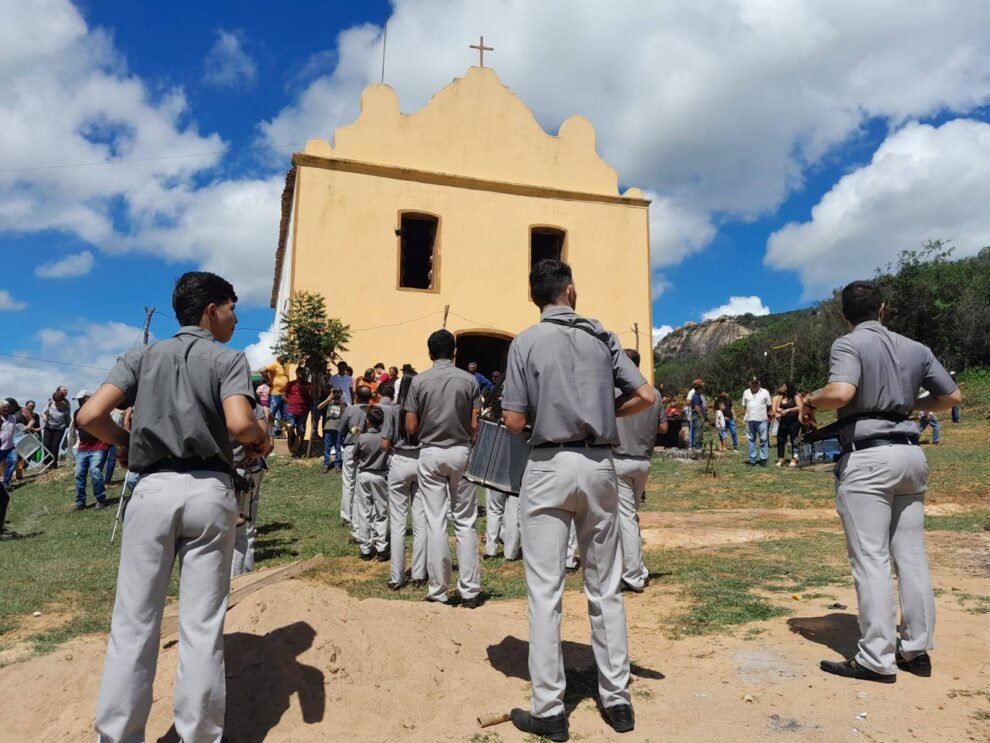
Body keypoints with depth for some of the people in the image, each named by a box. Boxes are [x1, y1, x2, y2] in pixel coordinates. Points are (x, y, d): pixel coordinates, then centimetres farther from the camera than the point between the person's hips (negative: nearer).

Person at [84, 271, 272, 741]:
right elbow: (239, 424, -19)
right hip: (209, 491, -2)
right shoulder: (228, 360, -1)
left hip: (153, 490, 3)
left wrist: (127, 442, 16)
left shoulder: (141, 356, 10)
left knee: (134, 621, 10)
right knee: (202, 624, 6)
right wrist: (263, 437, 3)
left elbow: (89, 417, -2)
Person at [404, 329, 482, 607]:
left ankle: (438, 591, 10)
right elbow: (475, 426, -4)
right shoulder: (469, 380, -3)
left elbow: (410, 428, -4)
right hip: (461, 452, 0)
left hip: (430, 454, 0)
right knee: (465, 523, 7)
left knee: (435, 522, 5)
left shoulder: (419, 381, -4)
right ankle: (470, 591, 9)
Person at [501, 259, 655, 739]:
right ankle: (617, 700, 22)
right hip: (599, 465, 4)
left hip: (549, 466, -3)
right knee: (605, 587, 13)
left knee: (545, 591, 4)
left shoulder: (526, 342, -4)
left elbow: (514, 422, -8)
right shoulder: (602, 337, 5)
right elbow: (645, 396, 1)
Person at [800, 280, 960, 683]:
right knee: (912, 556, 13)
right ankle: (916, 650, 21)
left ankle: (876, 659, 0)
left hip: (868, 458, -7)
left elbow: (841, 393, -25)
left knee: (870, 559, -4)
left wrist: (810, 400, -6)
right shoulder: (916, 348, 12)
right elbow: (952, 396, 18)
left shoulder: (849, 344, -8)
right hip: (911, 454, 7)